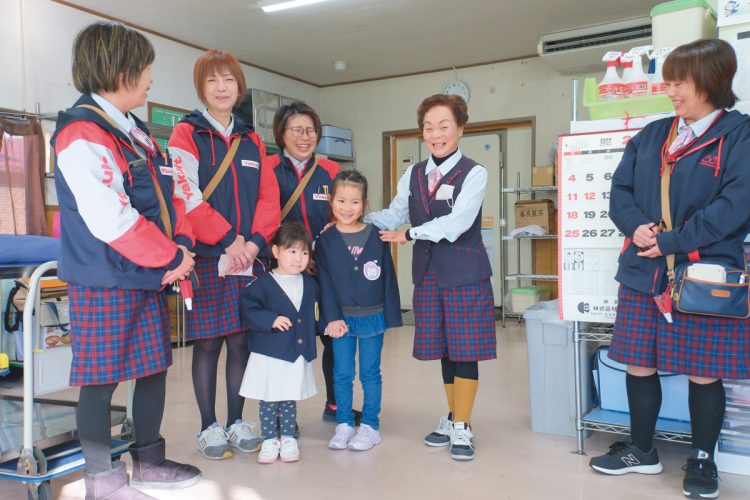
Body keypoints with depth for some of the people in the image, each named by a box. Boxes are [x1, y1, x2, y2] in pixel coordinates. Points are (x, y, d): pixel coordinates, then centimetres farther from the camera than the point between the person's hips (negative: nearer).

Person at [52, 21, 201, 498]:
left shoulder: (136, 131, 14)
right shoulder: (82, 134, -17)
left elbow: (168, 197, 13)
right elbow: (112, 221, -25)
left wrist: (182, 243, -6)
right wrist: (172, 257, -15)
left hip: (148, 277, 9)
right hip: (105, 283, -9)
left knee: (155, 367, 15)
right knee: (101, 379, 3)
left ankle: (149, 460, 32)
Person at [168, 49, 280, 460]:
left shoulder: (251, 140, 15)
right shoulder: (187, 134, 1)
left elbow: (269, 197, 7)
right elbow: (188, 198, -10)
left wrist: (254, 242, -9)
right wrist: (229, 240, -15)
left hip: (250, 256, 4)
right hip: (207, 256, -4)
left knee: (242, 340, 8)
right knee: (208, 343, 3)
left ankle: (237, 421, 21)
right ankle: (209, 427, 16)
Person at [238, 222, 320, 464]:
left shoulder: (310, 284, 7)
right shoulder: (263, 284, -10)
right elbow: (249, 309, -14)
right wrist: (271, 320, -23)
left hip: (298, 354, 4)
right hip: (269, 355, -4)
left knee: (290, 399, 14)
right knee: (268, 399, 7)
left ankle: (288, 438, 27)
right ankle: (269, 440, 20)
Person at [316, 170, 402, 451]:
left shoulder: (376, 236, -3)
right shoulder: (326, 240, -2)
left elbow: (388, 278, -1)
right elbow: (325, 282, -2)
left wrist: (391, 315, -2)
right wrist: (332, 317, -9)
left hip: (372, 316, -1)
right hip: (341, 318, 1)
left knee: (370, 373, 8)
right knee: (342, 374, 9)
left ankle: (370, 426, 20)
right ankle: (344, 425, 23)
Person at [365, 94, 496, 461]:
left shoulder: (473, 173, -6)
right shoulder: (413, 175, 12)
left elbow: (457, 222, -16)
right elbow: (393, 216, 12)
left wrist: (409, 234, -11)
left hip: (465, 273, -5)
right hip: (428, 273, 5)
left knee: (465, 349, -1)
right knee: (443, 349, 12)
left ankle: (462, 427, 10)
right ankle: (453, 418, 27)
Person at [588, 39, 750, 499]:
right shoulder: (651, 135, 13)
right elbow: (621, 189, 12)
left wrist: (672, 242, -17)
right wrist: (636, 225, -8)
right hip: (643, 273, 5)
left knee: (703, 372, 7)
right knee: (639, 365, 11)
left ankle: (703, 460, 28)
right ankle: (642, 450, 30)